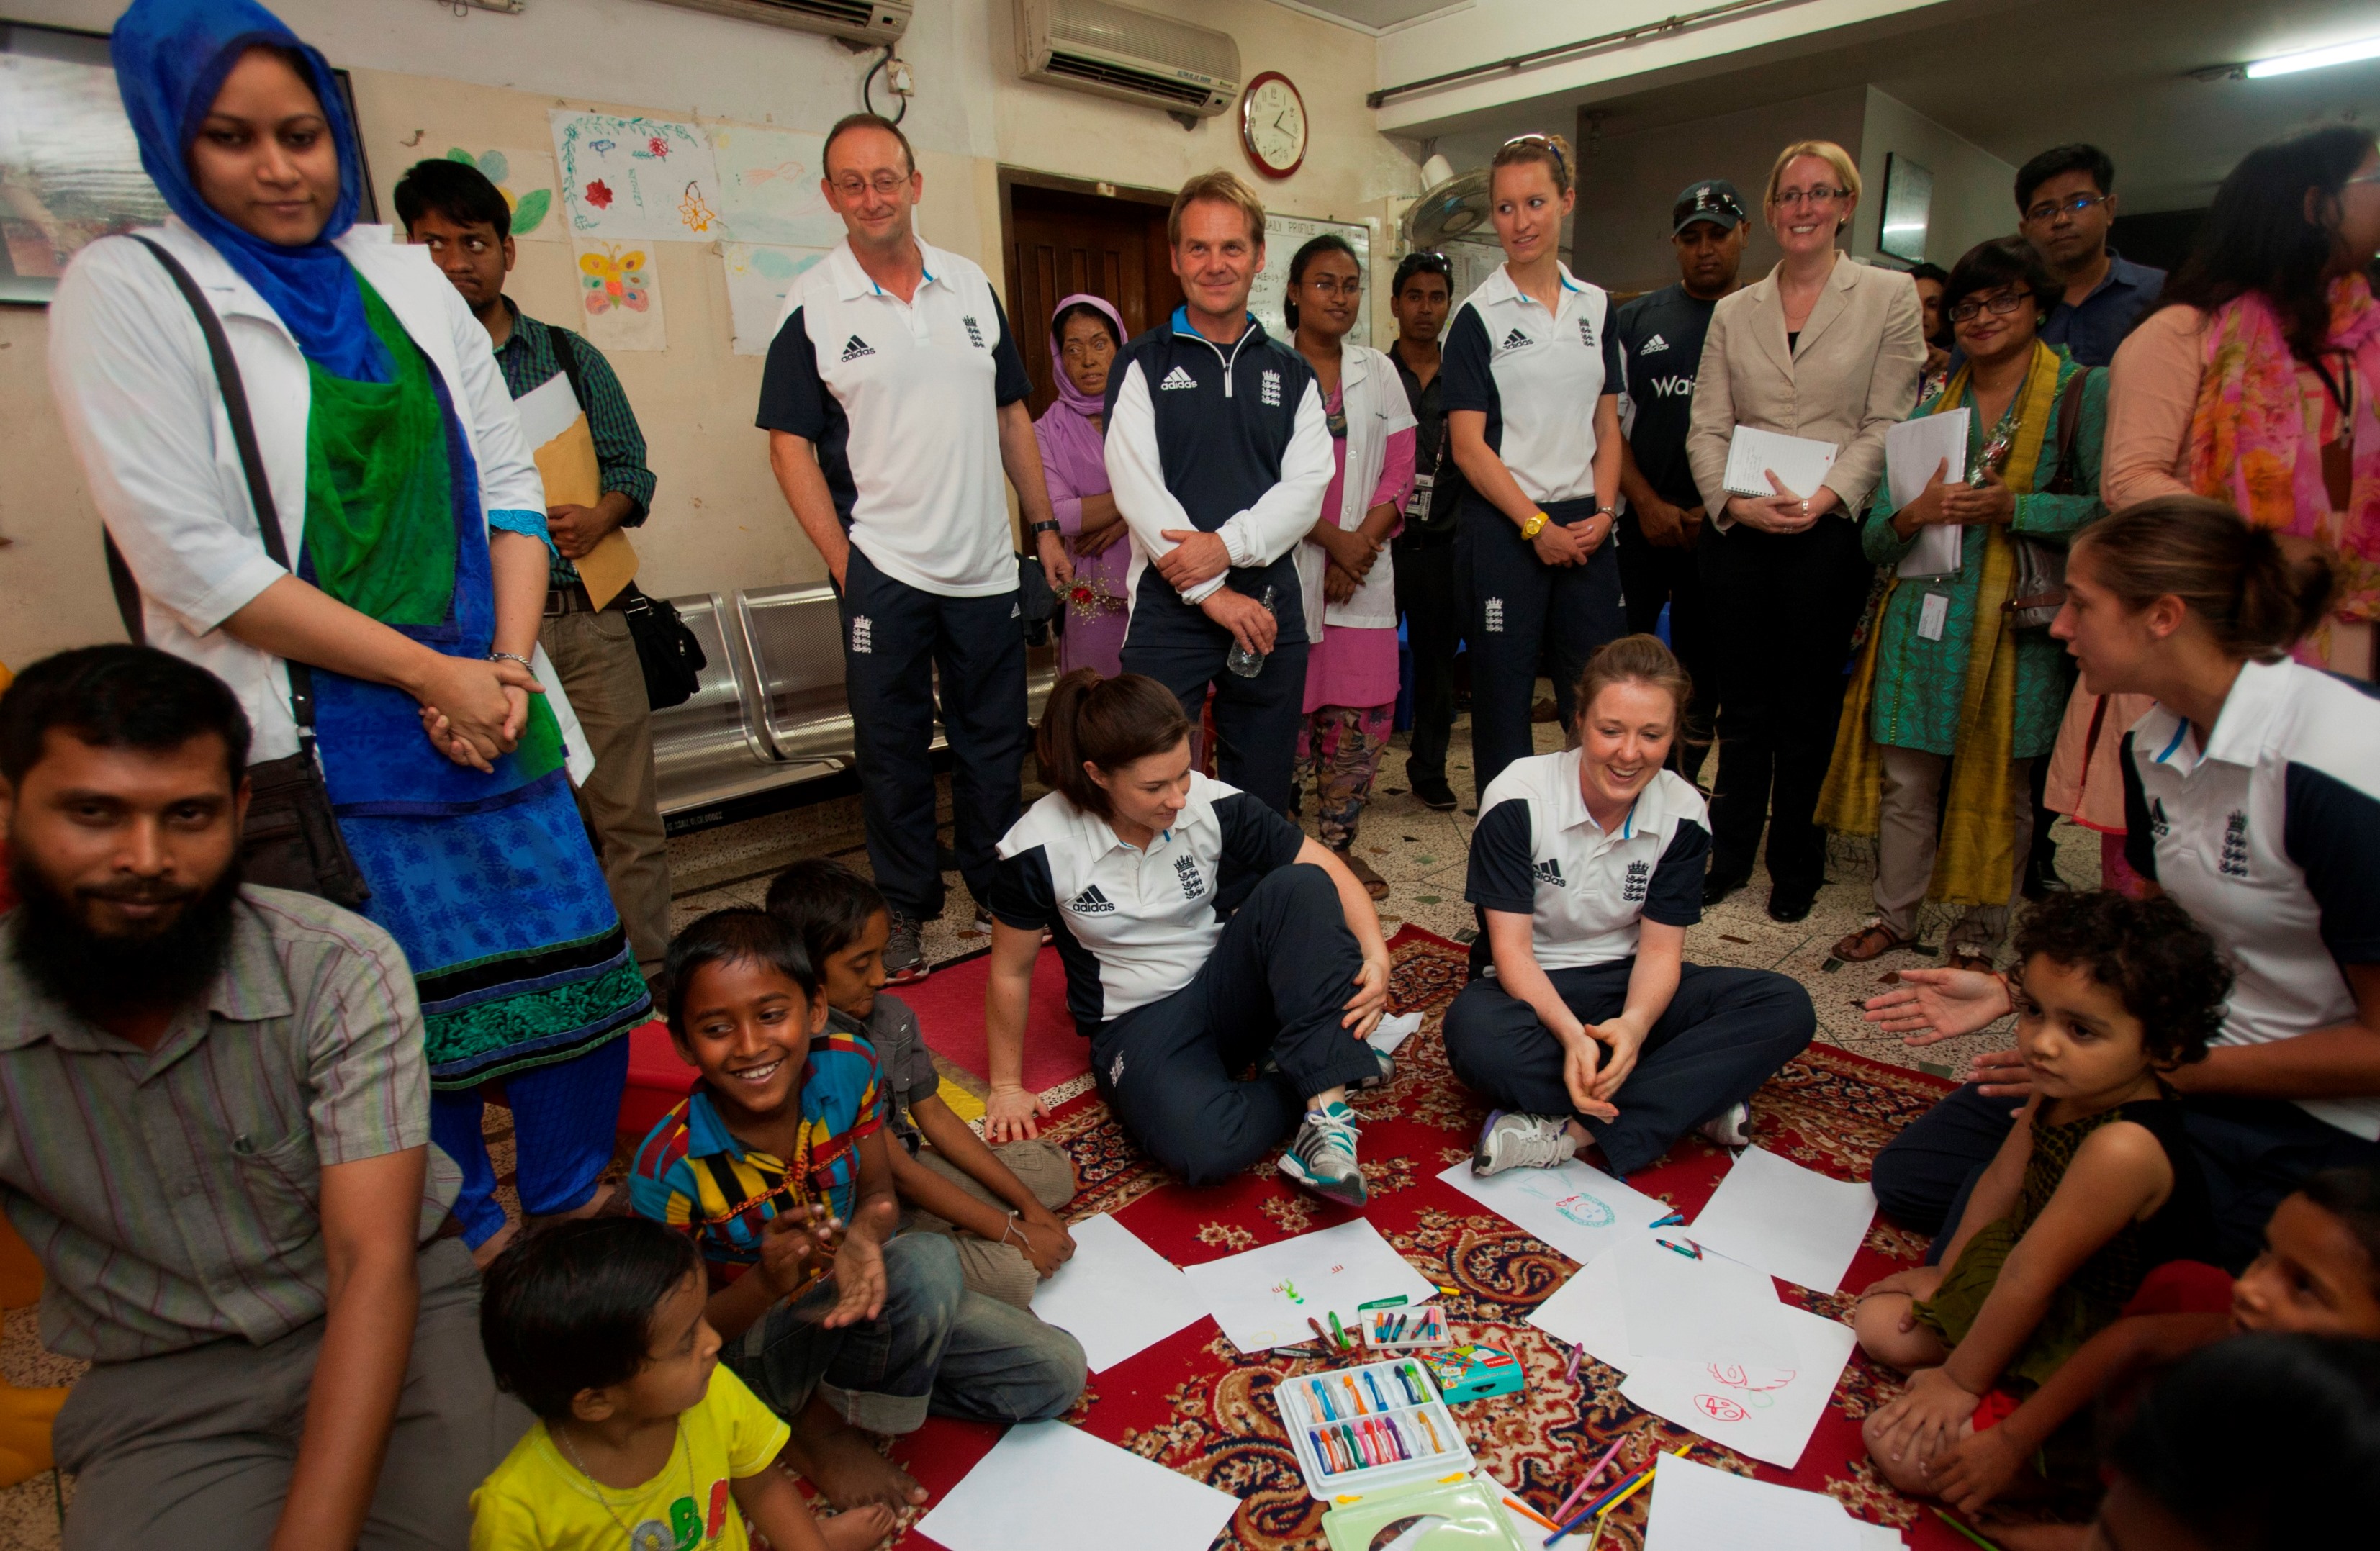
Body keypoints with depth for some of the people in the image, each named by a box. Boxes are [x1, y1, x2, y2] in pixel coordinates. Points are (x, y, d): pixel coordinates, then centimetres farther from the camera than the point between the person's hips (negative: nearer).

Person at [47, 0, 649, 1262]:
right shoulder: (125, 291, -2)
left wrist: (508, 665, -5)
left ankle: (571, 1221, 29)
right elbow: (190, 556, -10)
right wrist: (434, 676, -13)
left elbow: (505, 481, 9)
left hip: (491, 706, 4)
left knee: (577, 975, 7)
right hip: (320, 740, -4)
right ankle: (471, 1253, 27)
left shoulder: (403, 275, 12)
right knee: (402, 1020, 4)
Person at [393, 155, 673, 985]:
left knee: (628, 809, 2)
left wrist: (599, 517, -7)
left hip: (589, 617, 2)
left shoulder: (568, 355, 13)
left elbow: (630, 465, 13)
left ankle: (647, 975, 14)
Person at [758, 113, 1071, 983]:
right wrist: (843, 565, -10)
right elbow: (790, 444, -3)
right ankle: (904, 911, 22)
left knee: (995, 739, 12)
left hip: (985, 567, 3)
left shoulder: (971, 285, 8)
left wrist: (1045, 526, 9)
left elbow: (1011, 414, 13)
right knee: (892, 748, 6)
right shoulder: (811, 306, -2)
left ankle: (999, 891, 29)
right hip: (882, 571, -3)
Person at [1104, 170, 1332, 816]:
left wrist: (1228, 545, -16)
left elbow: (1307, 485, 1)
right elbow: (1137, 487, -7)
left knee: (1262, 794, 11)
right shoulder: (1143, 365, 4)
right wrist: (1211, 592, -13)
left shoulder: (1291, 373, 13)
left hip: (1269, 601, 3)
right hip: (1170, 602, -3)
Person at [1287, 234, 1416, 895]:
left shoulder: (1378, 372, 14)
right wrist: (1332, 539, -12)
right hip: (1287, 565, -4)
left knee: (1363, 714, 2)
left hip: (1365, 566, 4)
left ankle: (1339, 844, 16)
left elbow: (1399, 471, 9)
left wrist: (1361, 544, -6)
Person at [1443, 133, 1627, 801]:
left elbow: (1607, 425, 14)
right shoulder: (1478, 315, -1)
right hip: (1505, 527, -4)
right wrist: (1537, 526, -11)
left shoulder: (1596, 307, 12)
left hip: (1585, 526, 4)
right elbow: (1468, 445, -7)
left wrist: (1602, 512, -1)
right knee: (1503, 694, 2)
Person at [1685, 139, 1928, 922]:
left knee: (1807, 707, 4)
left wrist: (1828, 497, -16)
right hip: (1737, 529, 2)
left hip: (1831, 528, -2)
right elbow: (1706, 426, 6)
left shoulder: (1890, 295, 5)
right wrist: (1731, 500, -11)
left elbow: (1887, 422, -2)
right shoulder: (1733, 311, 12)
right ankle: (1728, 855, 20)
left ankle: (1796, 868, 19)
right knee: (1742, 704, 6)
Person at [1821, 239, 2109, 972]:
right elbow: (1875, 539, 8)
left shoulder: (2084, 393, 3)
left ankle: (1980, 931, 21)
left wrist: (2011, 508, -18)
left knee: (2000, 784, 5)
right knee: (1905, 779, 7)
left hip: (2018, 622, -3)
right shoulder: (1932, 404, 14)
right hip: (1922, 616, 3)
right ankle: (1895, 914, 22)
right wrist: (1917, 513, -12)